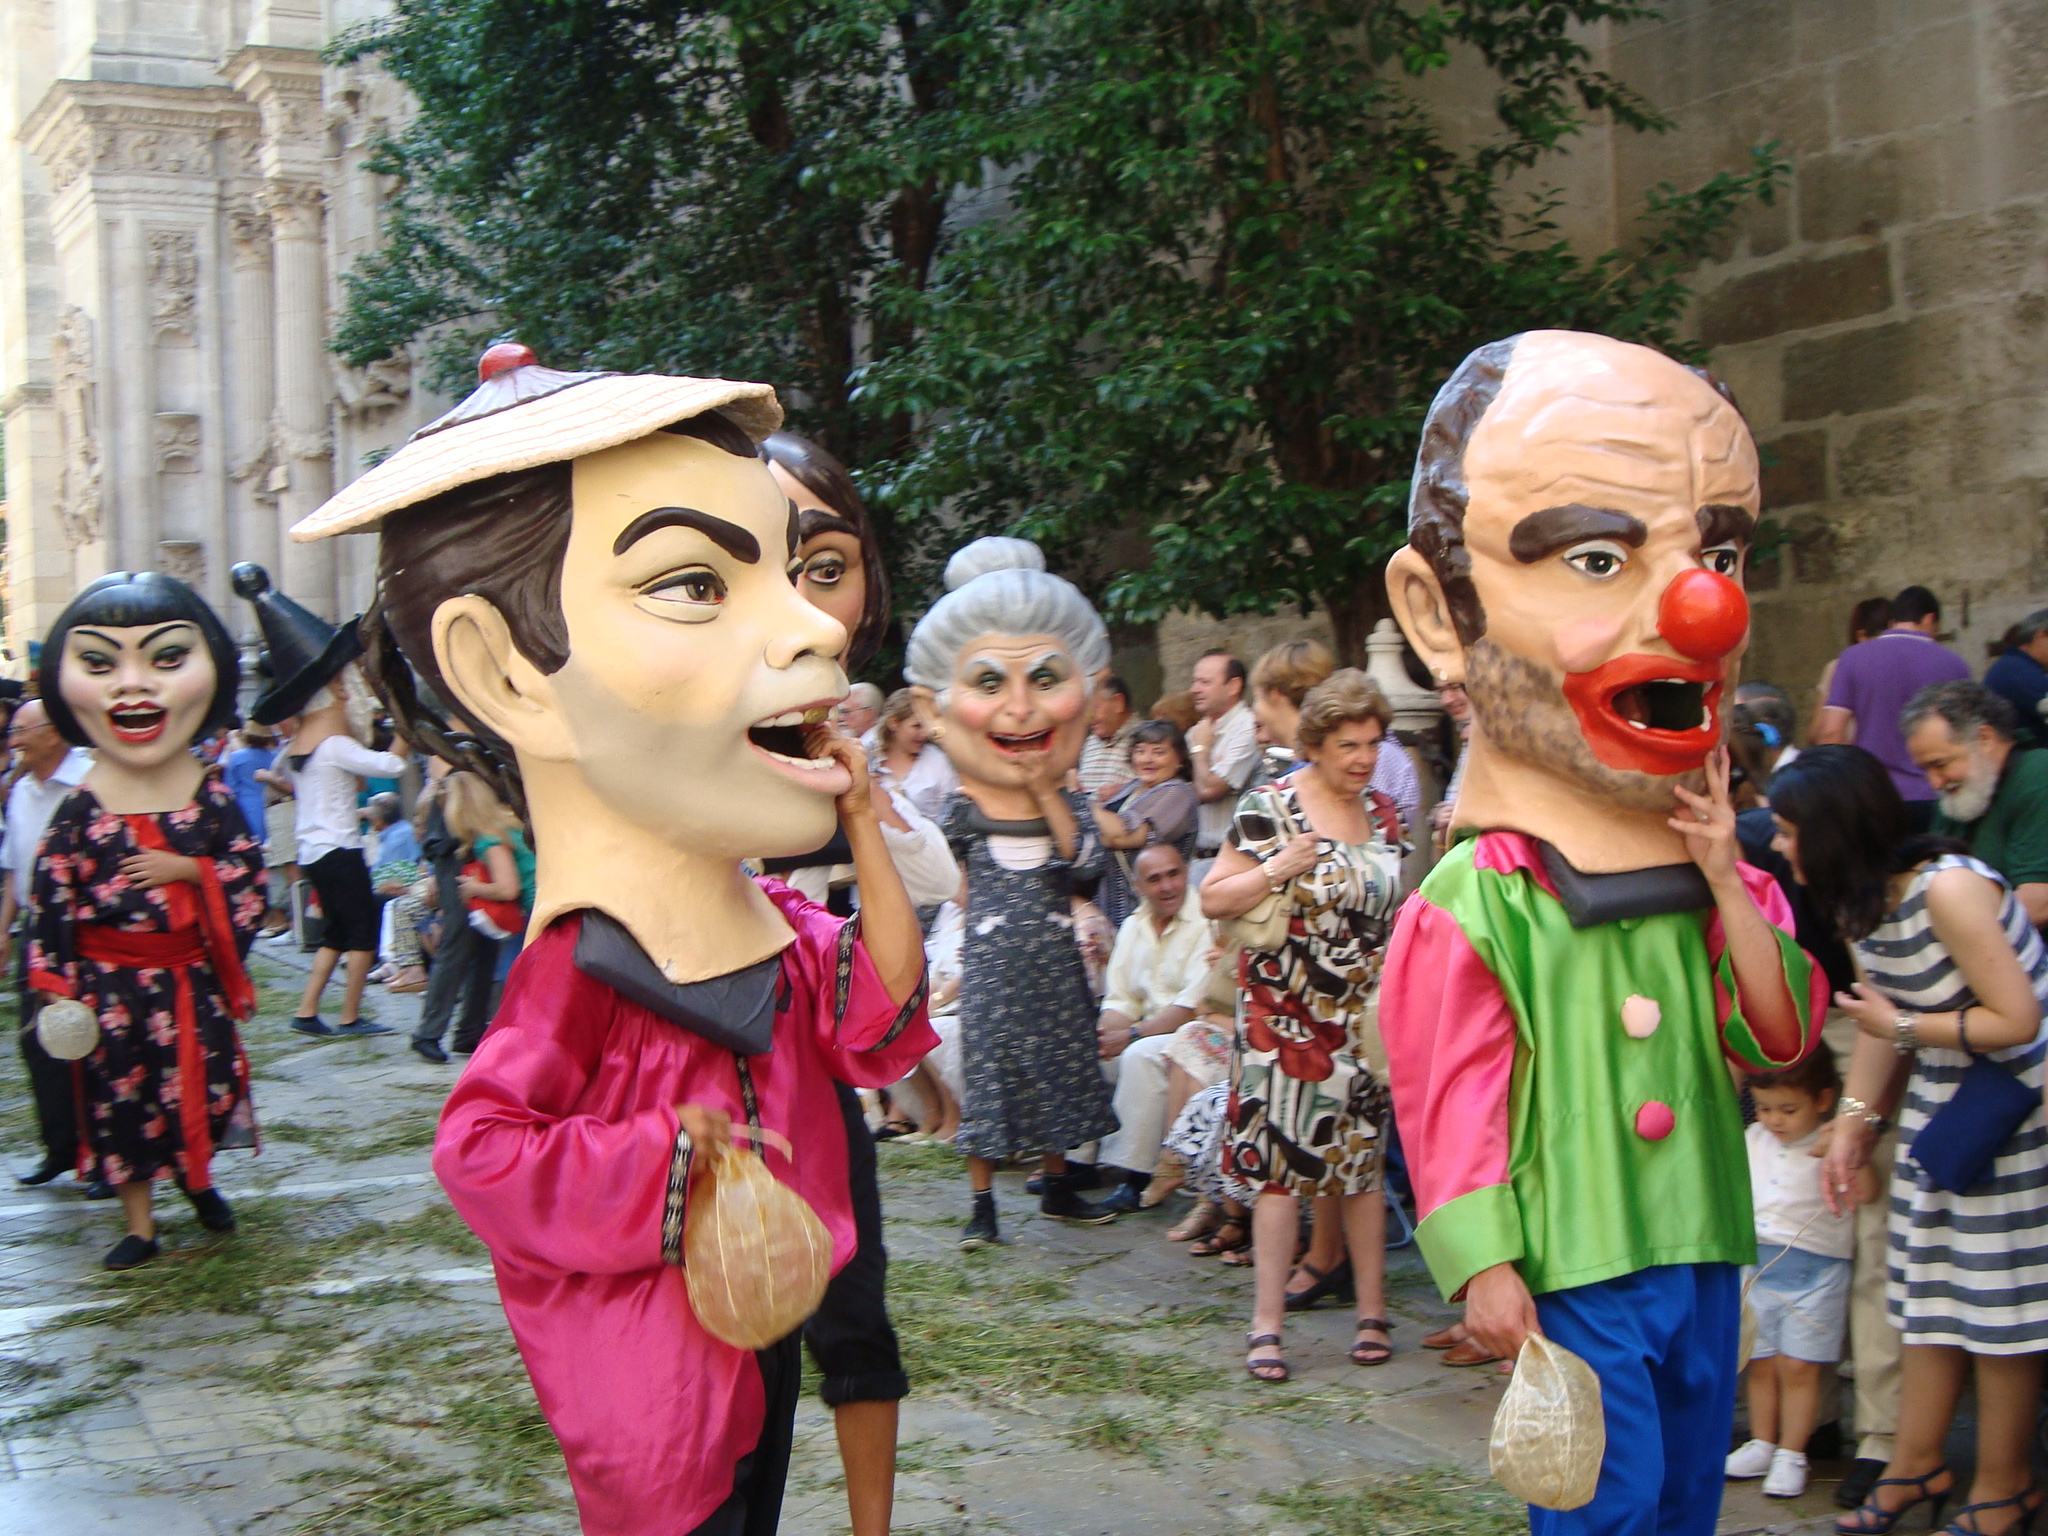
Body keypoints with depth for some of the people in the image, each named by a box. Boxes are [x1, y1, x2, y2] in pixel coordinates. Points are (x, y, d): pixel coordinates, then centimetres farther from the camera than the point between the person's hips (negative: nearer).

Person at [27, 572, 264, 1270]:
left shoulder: (211, 791, -6)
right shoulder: (79, 810, -12)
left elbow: (246, 866, -1)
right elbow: (50, 903, -7)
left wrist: (188, 870, -17)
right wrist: (56, 986, -7)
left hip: (193, 976, 2)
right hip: (113, 983, -1)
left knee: (201, 1083, 11)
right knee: (120, 1098, 7)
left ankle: (197, 1178, 39)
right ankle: (140, 1224, 20)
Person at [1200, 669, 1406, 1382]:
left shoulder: (1383, 813, 9)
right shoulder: (1268, 810, -8)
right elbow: (1212, 900, -8)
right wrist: (1278, 868, -22)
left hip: (1364, 1018, 4)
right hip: (1286, 1013, -4)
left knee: (1365, 1162, 7)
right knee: (1281, 1163, -5)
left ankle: (1372, 1312, 16)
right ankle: (1268, 1324, 0)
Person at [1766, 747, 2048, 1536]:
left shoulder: (1949, 889, -26)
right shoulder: (1865, 901, 0)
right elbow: (1878, 1017, 6)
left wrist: (1903, 1027, -17)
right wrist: (1852, 1122, 0)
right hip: (1939, 1107, 8)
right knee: (1931, 1288, 12)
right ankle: (1918, 1466, 23)